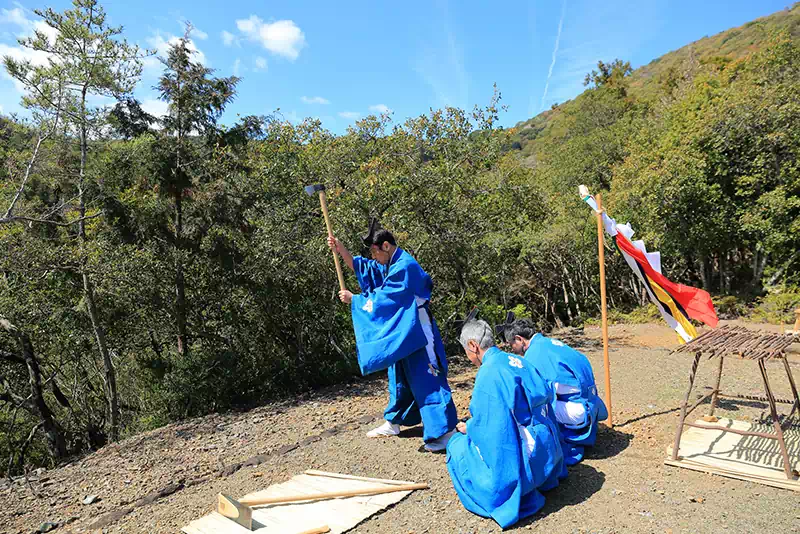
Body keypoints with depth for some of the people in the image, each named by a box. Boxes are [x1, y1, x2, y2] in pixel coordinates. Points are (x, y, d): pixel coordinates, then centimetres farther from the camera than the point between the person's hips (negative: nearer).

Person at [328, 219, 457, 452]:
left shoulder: (405, 267, -21)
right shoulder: (390, 264, 9)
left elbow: (382, 298, -19)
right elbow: (361, 268, 16)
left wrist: (353, 299, -8)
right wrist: (341, 250, 3)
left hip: (416, 333, -10)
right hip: (399, 333, 10)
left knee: (426, 380, -7)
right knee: (399, 379, 19)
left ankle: (444, 431, 0)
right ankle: (393, 423, 33)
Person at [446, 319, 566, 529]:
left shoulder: (488, 372, -19)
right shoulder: (520, 362, 5)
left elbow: (484, 426, -16)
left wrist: (467, 428, 6)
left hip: (523, 460, -8)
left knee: (458, 444, 9)